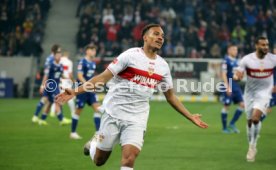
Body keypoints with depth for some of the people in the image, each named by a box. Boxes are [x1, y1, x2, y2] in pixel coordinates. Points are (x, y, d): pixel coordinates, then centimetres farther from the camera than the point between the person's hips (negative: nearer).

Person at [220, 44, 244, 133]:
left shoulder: (236, 61, 14)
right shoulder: (226, 60, -10)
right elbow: (224, 74, -15)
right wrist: (227, 87, -20)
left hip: (236, 86, 8)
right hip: (229, 86, -8)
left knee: (242, 105, 1)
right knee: (226, 106, -1)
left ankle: (232, 124, 10)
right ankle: (224, 128, 8)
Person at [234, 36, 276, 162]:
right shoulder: (247, 59, -12)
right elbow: (238, 75, -12)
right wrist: (237, 77, -34)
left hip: (264, 92, -1)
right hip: (250, 92, 1)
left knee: (255, 118, -20)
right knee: (250, 121, 8)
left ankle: (253, 146, -5)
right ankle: (251, 146, 27)